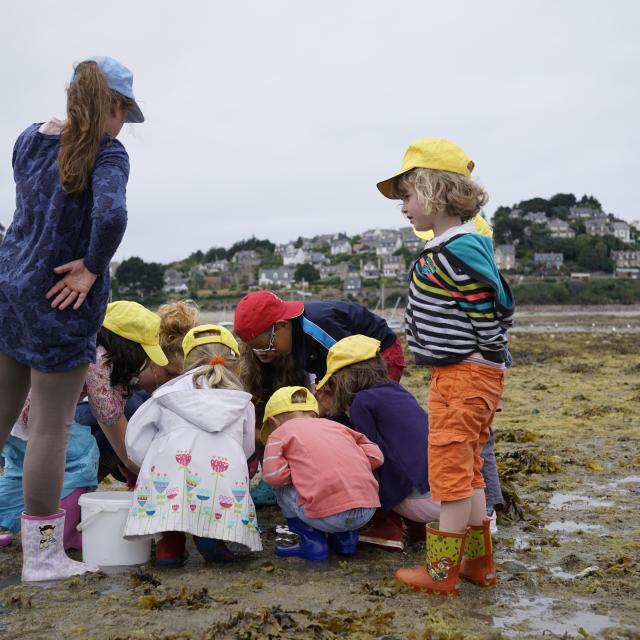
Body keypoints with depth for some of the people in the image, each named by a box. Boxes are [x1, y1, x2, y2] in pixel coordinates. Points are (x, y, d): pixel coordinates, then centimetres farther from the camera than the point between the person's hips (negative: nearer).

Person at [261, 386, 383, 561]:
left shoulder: (279, 433, 13)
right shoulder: (335, 425, 25)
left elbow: (273, 475, -4)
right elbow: (376, 456, 17)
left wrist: (299, 474, 16)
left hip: (327, 516, -5)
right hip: (367, 510, 5)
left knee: (282, 489, 19)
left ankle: (313, 542, 10)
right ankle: (347, 538, 24)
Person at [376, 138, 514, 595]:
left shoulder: (460, 250, -19)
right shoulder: (445, 249, 13)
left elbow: (491, 308, -21)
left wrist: (484, 357, -12)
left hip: (465, 375, -11)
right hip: (458, 375, 11)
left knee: (450, 472, -1)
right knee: (467, 472, 17)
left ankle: (443, 572, 10)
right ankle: (479, 563, 28)